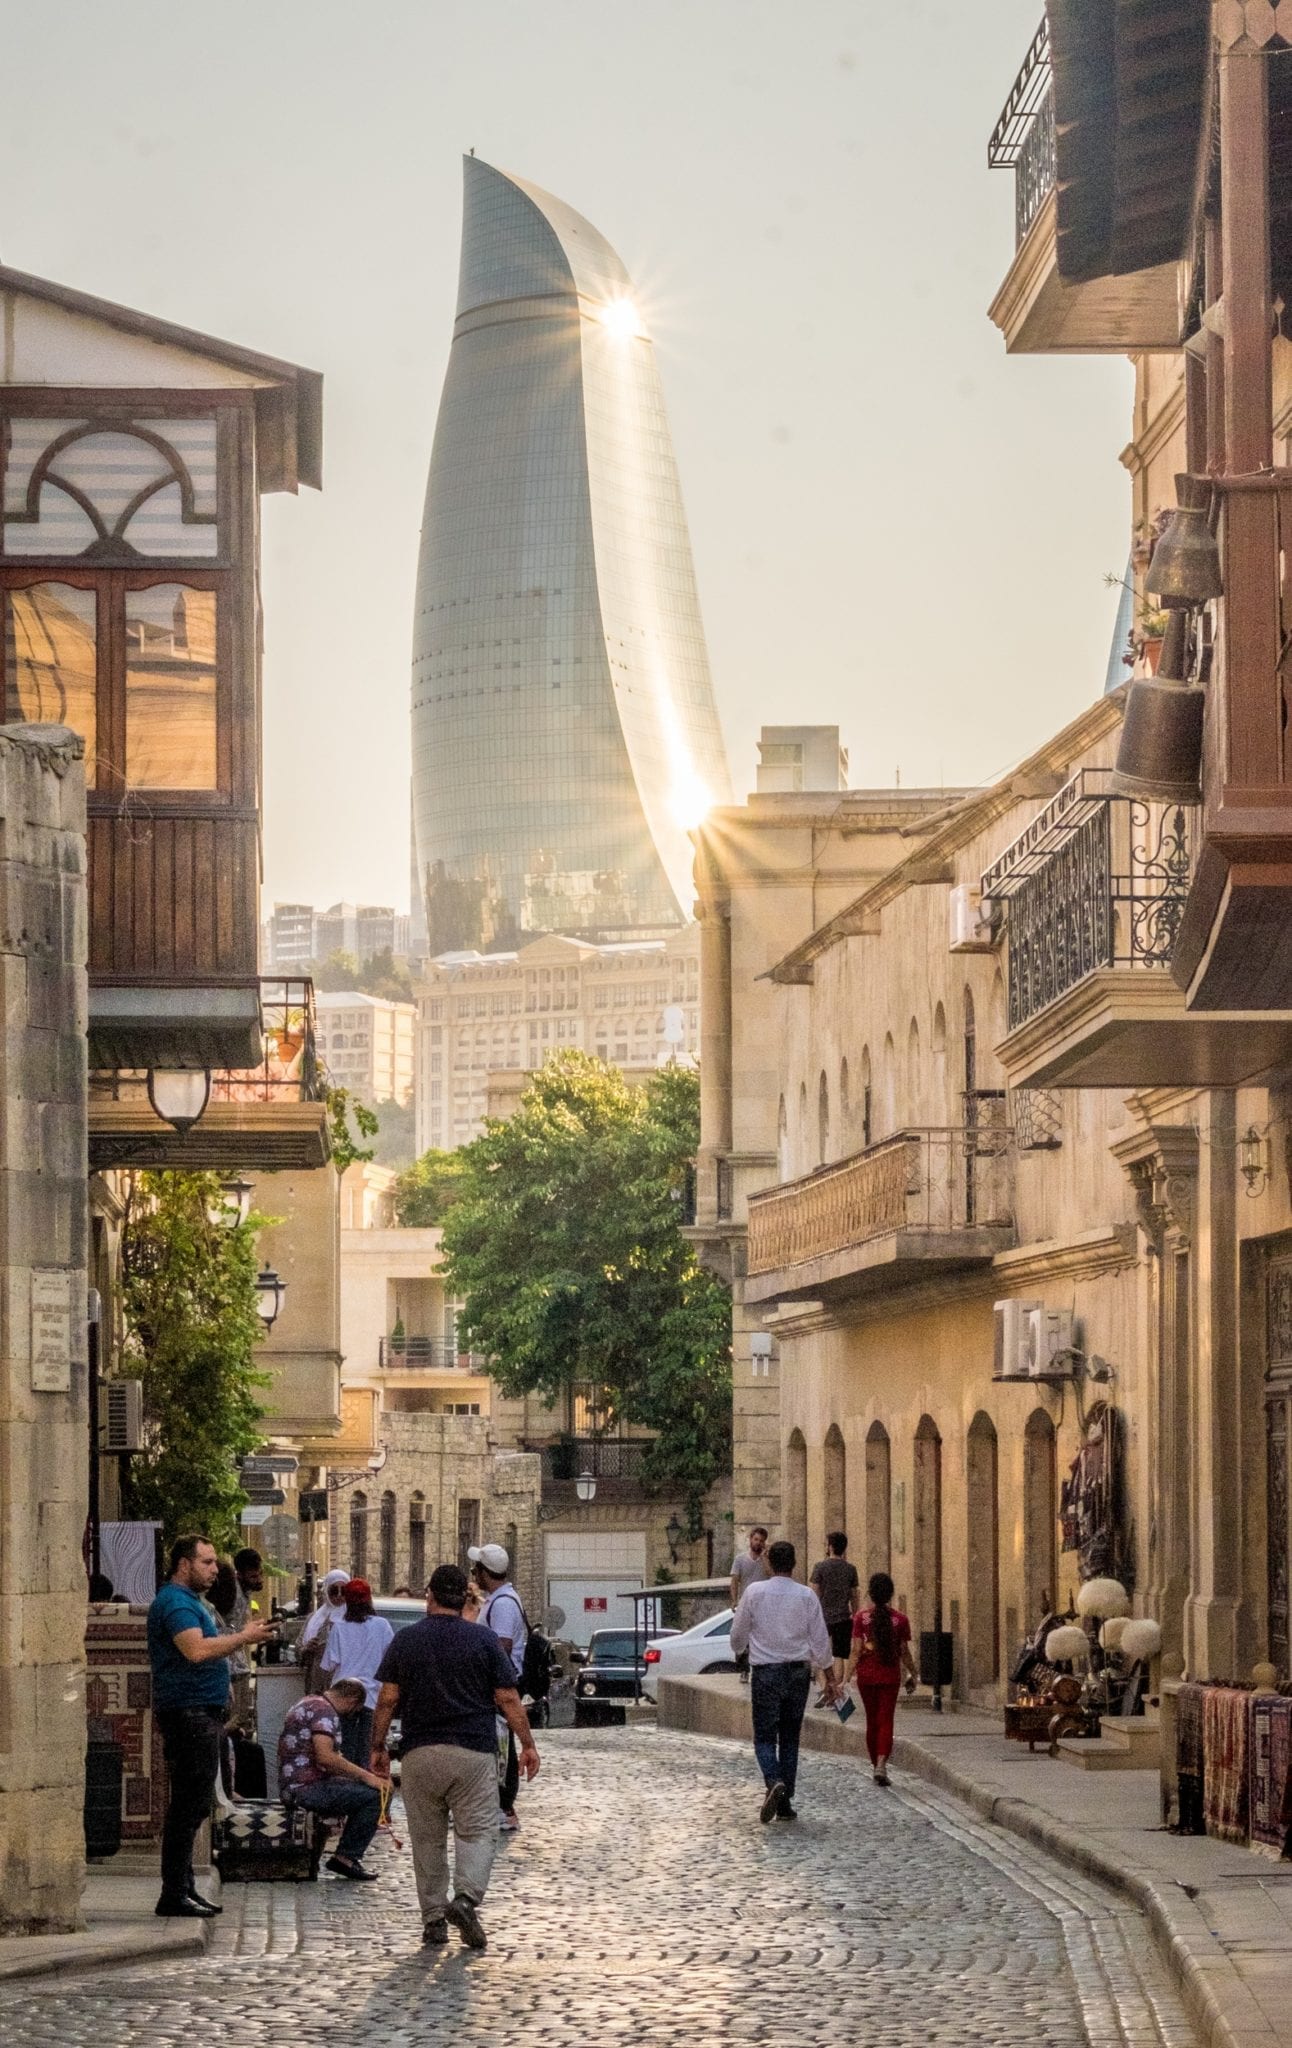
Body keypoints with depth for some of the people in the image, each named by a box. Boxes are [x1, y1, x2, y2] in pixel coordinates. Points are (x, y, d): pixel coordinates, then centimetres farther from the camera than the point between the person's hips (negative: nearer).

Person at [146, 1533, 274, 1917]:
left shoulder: (190, 1601, 21)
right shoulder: (176, 1603, -14)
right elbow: (196, 1650, -28)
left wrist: (243, 1636, 18)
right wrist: (243, 1637, -20)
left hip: (200, 1713, 11)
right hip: (188, 1712, -11)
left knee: (190, 1805, 13)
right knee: (189, 1804, -10)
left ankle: (183, 1889, 17)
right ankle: (175, 1895, -10)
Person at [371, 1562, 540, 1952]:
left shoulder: (406, 1640, 3)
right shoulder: (483, 1639, 0)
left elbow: (387, 1699, 2)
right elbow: (508, 1699, -1)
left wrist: (378, 1746, 11)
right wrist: (527, 1744, 7)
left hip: (419, 1754, 2)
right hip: (474, 1752, -2)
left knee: (427, 1838, 9)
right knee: (477, 1831, 1)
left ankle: (433, 1918, 10)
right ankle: (466, 1897, -22)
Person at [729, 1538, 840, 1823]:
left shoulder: (754, 1592, -3)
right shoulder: (806, 1596, -1)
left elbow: (737, 1637, 5)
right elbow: (820, 1640, 0)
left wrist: (744, 1646, 29)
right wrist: (830, 1679, 6)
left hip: (765, 1672, -2)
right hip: (799, 1671, 2)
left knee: (765, 1737, 1)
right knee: (790, 1738, 12)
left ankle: (774, 1782, -27)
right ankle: (785, 1804, 11)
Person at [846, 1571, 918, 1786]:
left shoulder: (861, 1618, -6)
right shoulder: (899, 1619, -4)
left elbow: (856, 1651, -9)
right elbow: (904, 1653, 1)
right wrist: (912, 1675, 15)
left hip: (866, 1676, 1)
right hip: (890, 1676, -1)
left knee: (872, 1721, 14)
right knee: (886, 1720, 1)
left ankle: (875, 1765, 22)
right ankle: (881, 1764, -18)